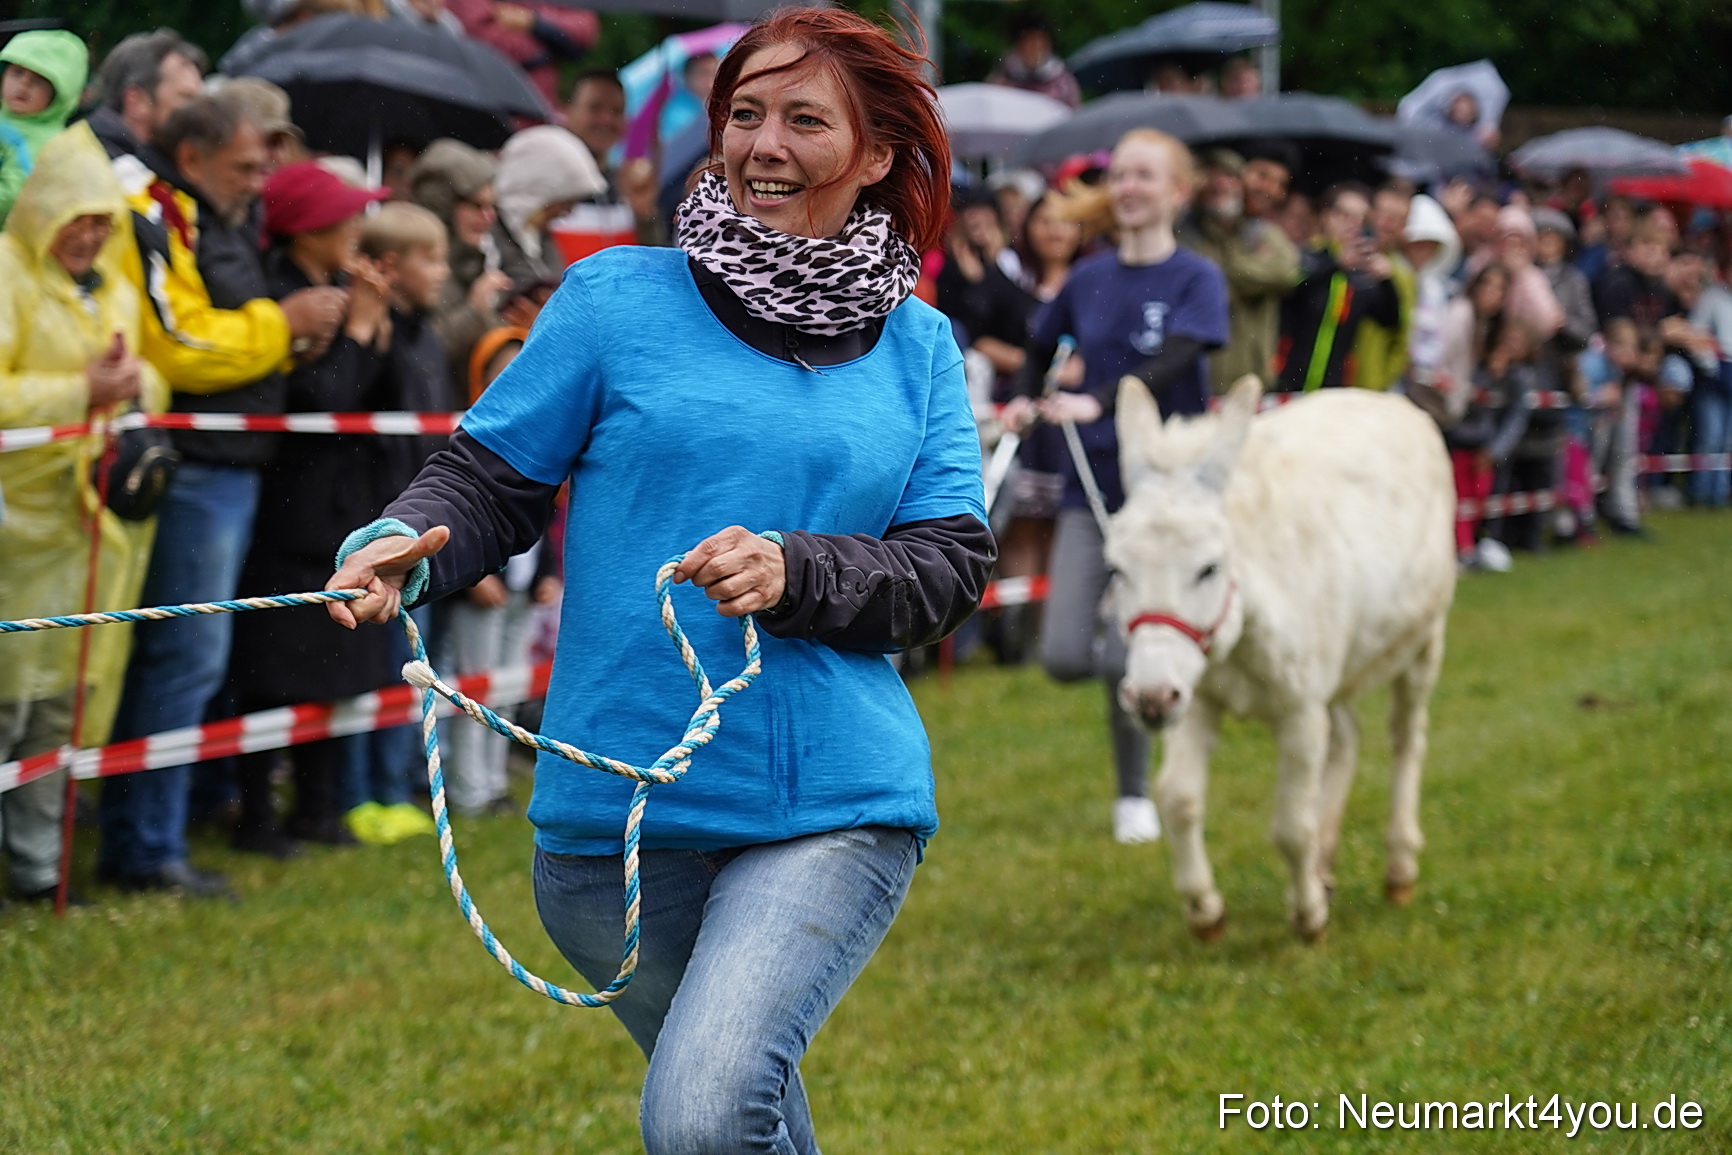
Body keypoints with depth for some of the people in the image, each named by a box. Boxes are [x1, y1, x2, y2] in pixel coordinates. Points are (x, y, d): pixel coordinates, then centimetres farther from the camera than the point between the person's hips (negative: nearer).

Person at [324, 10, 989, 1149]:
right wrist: (401, 547, -16)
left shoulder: (917, 346, 8)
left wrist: (793, 575, -15)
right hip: (616, 810, 1)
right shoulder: (619, 297, 4)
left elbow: (953, 570, 3)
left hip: (835, 808, -1)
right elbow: (490, 478, 5)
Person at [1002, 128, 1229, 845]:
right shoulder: (1088, 279, 7)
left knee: (1125, 663, -9)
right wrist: (1025, 399, 5)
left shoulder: (1196, 279, -6)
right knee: (1064, 658, -7)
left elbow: (1171, 362, -23)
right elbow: (1044, 345, 24)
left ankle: (1134, 793, 15)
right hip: (1090, 484, 4)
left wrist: (1097, 402, -37)